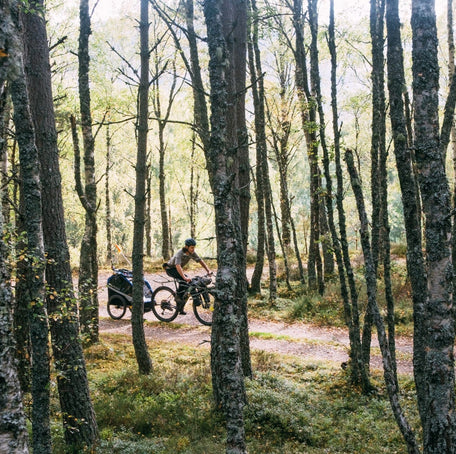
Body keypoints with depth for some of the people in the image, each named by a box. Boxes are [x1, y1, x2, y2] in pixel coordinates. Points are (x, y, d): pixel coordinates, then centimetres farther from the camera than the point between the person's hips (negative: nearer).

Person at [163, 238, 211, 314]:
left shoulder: (192, 253, -12)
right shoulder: (180, 253, -32)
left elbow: (200, 261, -6)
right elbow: (178, 266, -46)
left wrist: (208, 270, -18)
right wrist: (184, 277, -58)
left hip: (177, 269, 7)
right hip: (170, 268, -7)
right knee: (183, 280, -32)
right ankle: (178, 297, -19)